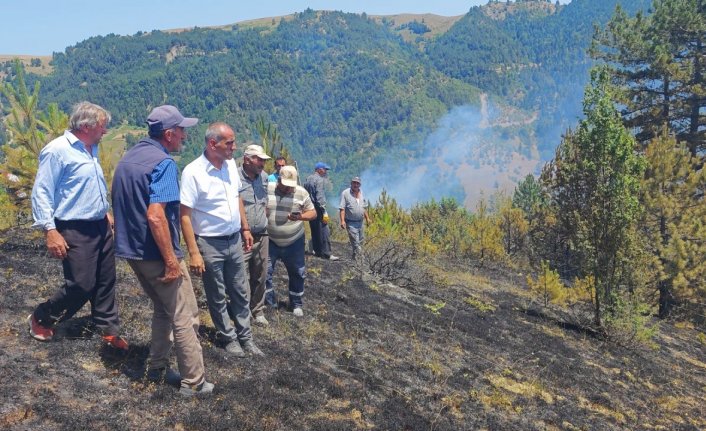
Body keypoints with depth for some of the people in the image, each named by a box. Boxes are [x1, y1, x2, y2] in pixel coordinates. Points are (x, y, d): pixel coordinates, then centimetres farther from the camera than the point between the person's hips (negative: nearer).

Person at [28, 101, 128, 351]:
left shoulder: (91, 149, 10)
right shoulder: (57, 150, -15)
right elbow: (41, 193, -16)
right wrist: (50, 230, -21)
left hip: (101, 227, 8)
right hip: (75, 231, -8)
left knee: (105, 282, 11)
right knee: (81, 285, -4)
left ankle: (109, 330, 23)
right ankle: (41, 319, 21)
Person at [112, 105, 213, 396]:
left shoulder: (129, 157, 10)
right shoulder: (163, 162, -19)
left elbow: (124, 206, 20)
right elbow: (155, 216, -29)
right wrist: (172, 260, -24)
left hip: (131, 250, 9)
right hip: (156, 253, -9)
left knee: (162, 308, 24)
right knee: (185, 317, 2)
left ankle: (158, 366, 31)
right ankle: (194, 382, 10)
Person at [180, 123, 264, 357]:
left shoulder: (231, 164, 0)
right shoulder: (193, 172, -20)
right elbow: (185, 215, -19)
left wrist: (245, 228, 13)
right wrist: (193, 252, -22)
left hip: (234, 241, 6)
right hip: (210, 244, -6)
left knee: (240, 292, 15)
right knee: (217, 297, 11)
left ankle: (245, 337, 29)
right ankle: (229, 338, 28)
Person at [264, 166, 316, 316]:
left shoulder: (302, 193, -6)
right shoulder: (267, 189, -7)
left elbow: (313, 213, -1)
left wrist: (301, 216, -21)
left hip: (294, 242, 1)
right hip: (270, 241, 0)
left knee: (297, 274, 10)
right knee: (265, 272, 1)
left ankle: (296, 304, 28)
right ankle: (269, 302, 19)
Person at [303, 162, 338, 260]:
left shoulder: (308, 179, 14)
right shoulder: (320, 180, -12)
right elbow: (320, 197, -19)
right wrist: (324, 212, -19)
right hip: (318, 208, -9)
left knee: (314, 230, 15)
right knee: (324, 231, -7)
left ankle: (317, 250, 21)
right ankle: (326, 253, -9)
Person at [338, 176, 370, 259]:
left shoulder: (361, 193, 9)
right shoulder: (345, 193, -10)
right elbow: (342, 208, -15)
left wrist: (367, 218, 17)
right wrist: (342, 221, -23)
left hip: (360, 222, 7)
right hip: (351, 222, -7)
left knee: (360, 241, 16)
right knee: (355, 242, -9)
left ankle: (357, 255, 32)